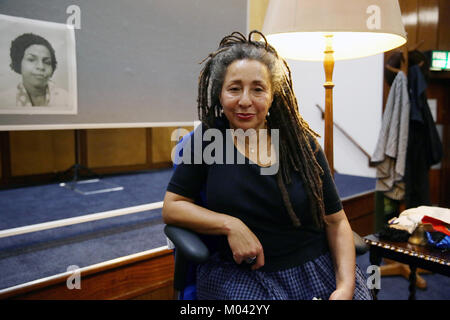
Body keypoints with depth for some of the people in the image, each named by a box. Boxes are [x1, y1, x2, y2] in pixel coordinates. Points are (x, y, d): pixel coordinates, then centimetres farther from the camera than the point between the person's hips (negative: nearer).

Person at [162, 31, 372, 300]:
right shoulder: (208, 139, -1)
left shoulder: (302, 143, 1)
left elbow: (336, 221, 4)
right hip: (240, 275, -1)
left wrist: (345, 286, -9)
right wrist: (231, 225, -14)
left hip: (319, 267, 2)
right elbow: (172, 207, -1)